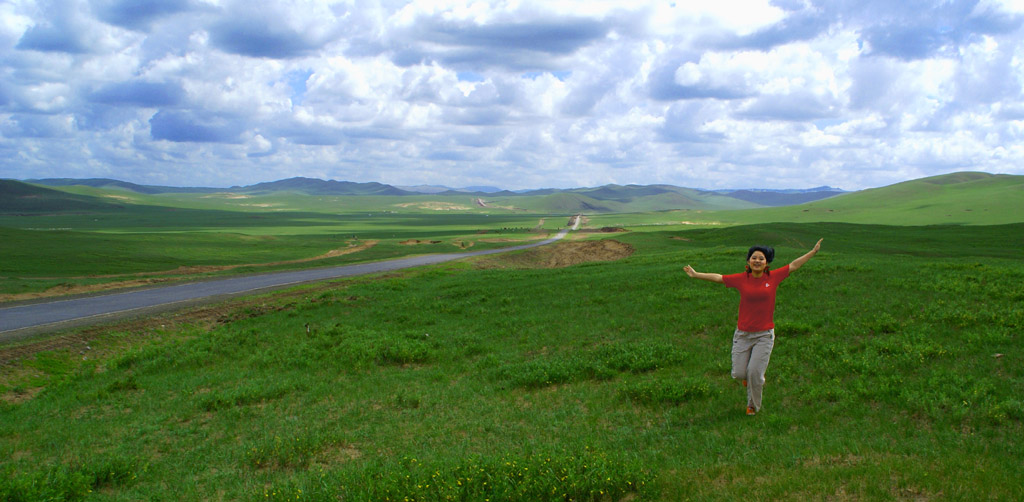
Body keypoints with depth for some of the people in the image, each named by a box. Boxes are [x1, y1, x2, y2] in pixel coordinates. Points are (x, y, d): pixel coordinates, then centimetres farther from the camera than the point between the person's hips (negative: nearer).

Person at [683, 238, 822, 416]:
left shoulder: (773, 277, -3)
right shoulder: (741, 279, -2)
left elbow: (794, 265, 5)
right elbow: (718, 277, 8)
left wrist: (814, 251, 7)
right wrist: (696, 275, 13)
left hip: (764, 335, -1)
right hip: (743, 334, 1)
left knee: (755, 373, -8)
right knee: (739, 373, 1)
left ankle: (753, 405, 18)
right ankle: (749, 376, 39)